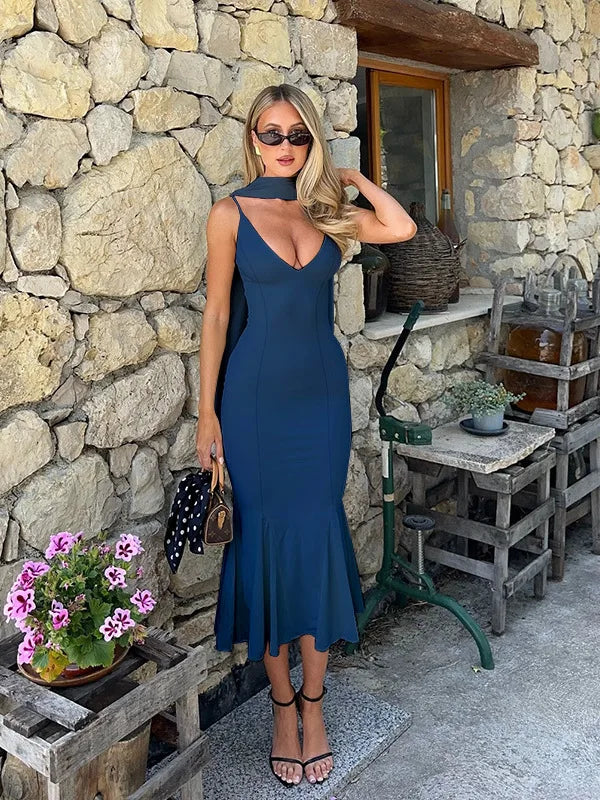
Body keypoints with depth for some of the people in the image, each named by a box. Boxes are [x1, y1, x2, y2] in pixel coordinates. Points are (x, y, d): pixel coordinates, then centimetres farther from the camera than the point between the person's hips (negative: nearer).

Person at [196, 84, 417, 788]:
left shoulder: (325, 210, 9)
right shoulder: (231, 213, -1)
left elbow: (401, 229, -5)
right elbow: (216, 314, -3)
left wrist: (347, 177, 4)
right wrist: (207, 413, -6)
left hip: (321, 391, 3)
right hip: (254, 394, -3)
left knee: (318, 535, 5)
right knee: (264, 537, 4)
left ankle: (313, 703, 20)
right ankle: (281, 703, 21)